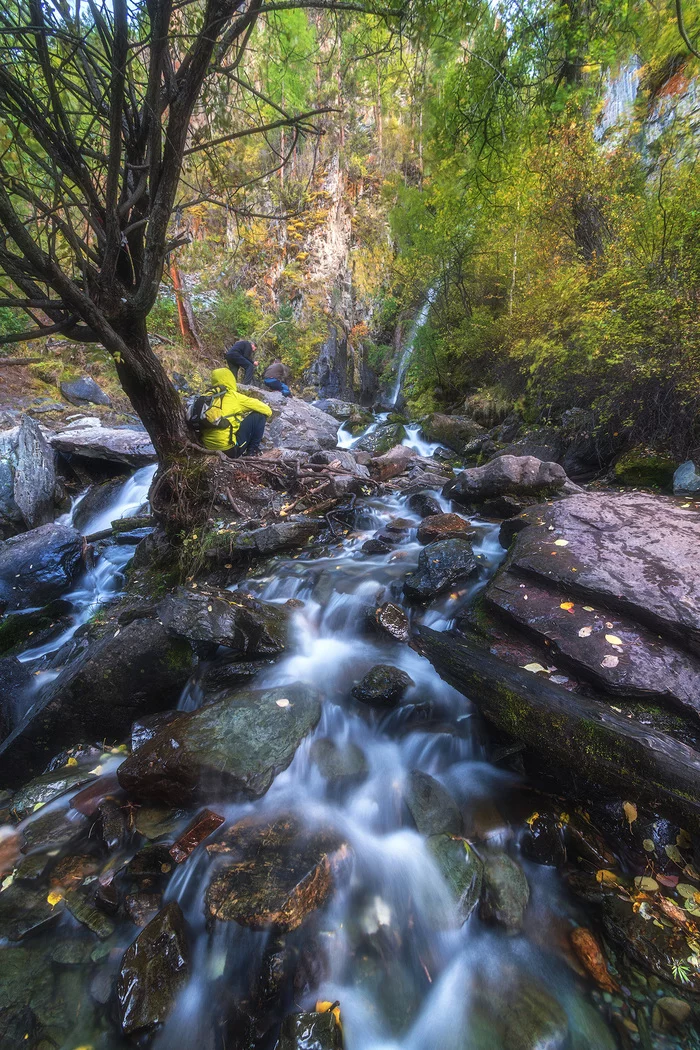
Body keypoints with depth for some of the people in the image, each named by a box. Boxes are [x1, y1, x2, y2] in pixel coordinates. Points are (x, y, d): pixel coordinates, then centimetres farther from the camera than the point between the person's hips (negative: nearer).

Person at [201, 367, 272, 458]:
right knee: (259, 415, 3)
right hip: (230, 449, -7)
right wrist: (264, 415, 24)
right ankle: (252, 452, 8)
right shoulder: (233, 396, -3)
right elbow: (267, 410, 2)